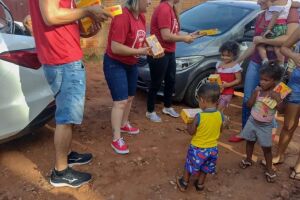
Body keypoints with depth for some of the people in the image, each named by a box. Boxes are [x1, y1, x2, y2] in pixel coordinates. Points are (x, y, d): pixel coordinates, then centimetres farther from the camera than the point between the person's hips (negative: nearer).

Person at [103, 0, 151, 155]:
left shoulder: (141, 17, 1)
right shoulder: (122, 17, -27)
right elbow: (115, 48, -30)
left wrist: (149, 47, -6)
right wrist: (139, 52, -23)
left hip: (131, 64, 9)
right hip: (115, 64, -9)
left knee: (130, 97, 19)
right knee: (120, 101, -10)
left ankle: (124, 125, 41)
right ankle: (116, 139, 1)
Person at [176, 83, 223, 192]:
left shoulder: (199, 116, -27)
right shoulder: (220, 115, -12)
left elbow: (191, 132, -15)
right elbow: (220, 130, 4)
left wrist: (188, 122, 1)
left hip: (198, 148, -4)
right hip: (212, 148, 4)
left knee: (189, 165, 20)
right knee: (204, 168, 26)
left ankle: (184, 183, 38)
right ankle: (200, 184, 43)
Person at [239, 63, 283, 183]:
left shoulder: (276, 94, -16)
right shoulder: (258, 89, -8)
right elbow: (249, 105, -8)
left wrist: (275, 97, -37)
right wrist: (254, 94, -20)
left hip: (265, 126, -3)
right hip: (252, 121, 3)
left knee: (267, 148, 6)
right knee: (250, 141, 19)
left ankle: (269, 169, 21)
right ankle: (248, 160, 42)